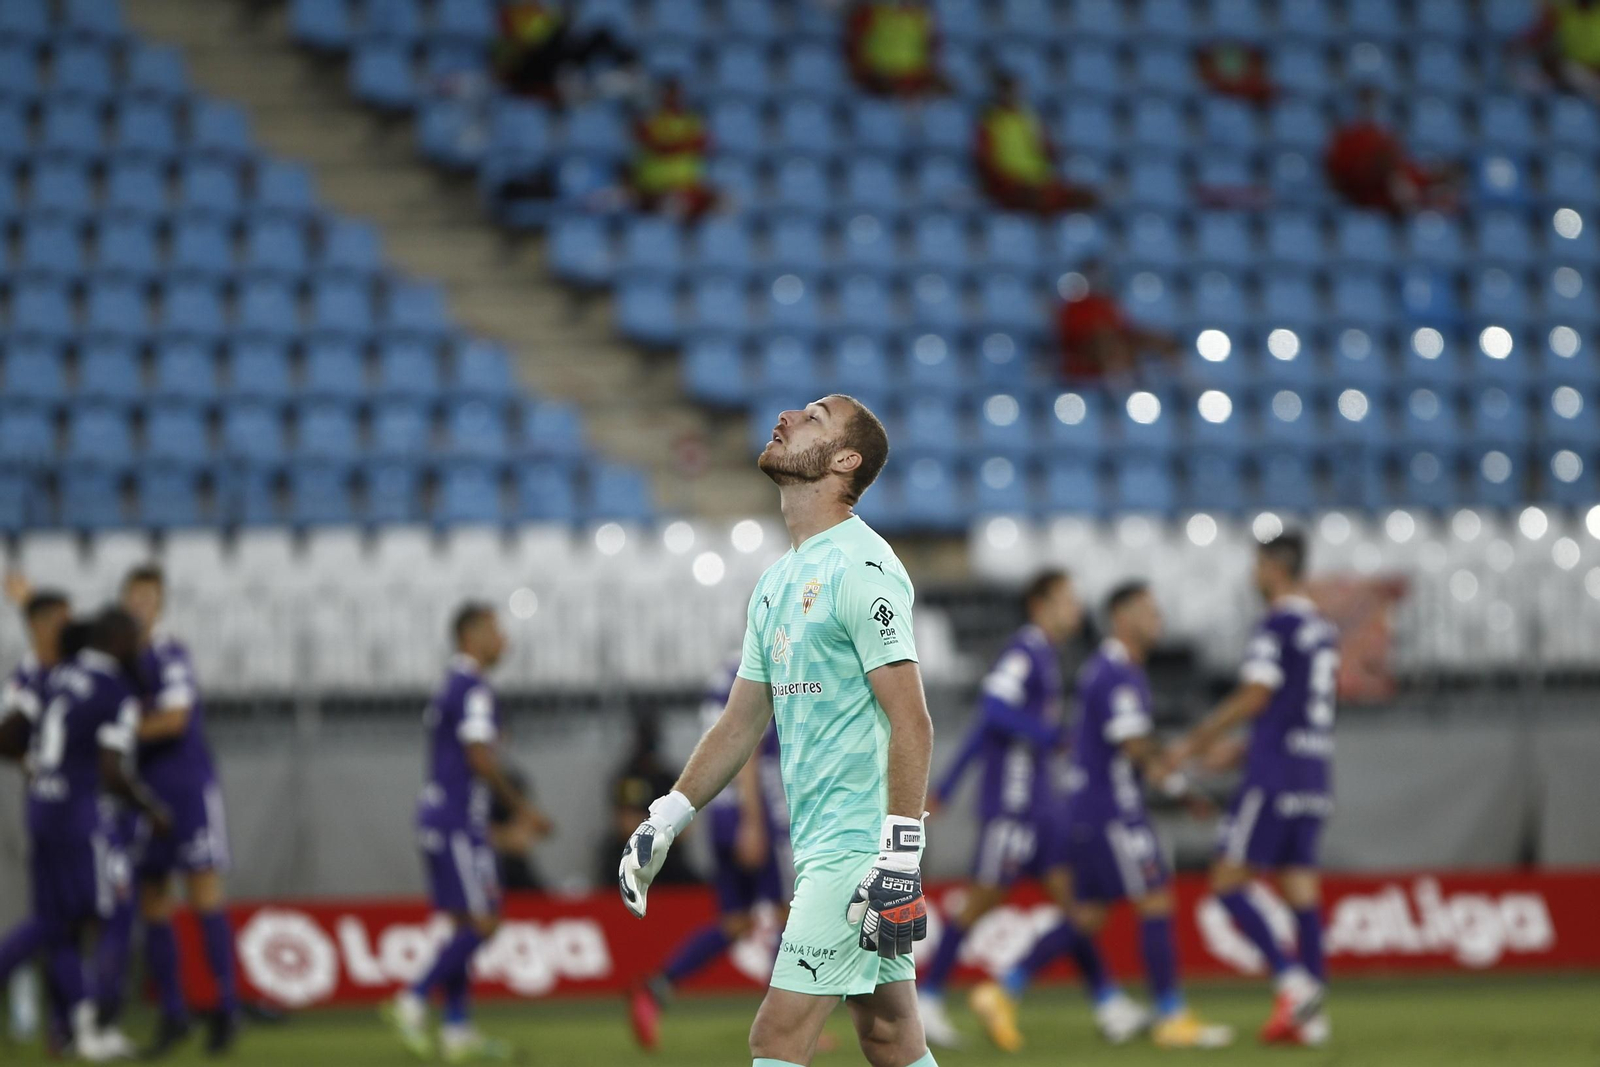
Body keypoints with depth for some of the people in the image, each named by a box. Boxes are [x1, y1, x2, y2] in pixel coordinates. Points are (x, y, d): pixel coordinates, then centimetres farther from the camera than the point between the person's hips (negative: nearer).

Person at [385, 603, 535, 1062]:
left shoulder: (449, 686, 17)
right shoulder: (472, 689, -13)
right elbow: (480, 759, -19)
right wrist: (519, 806, -11)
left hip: (438, 814, 10)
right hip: (458, 820, -10)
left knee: (464, 924, 9)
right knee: (480, 922, -9)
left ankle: (457, 1029, 8)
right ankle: (413, 1002, -10)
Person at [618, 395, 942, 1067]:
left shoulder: (860, 568, -12)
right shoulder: (777, 584, 17)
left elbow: (911, 722, -18)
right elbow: (743, 722, 24)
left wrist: (900, 858, -23)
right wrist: (664, 822, 21)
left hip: (859, 846, -9)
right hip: (817, 845, 9)